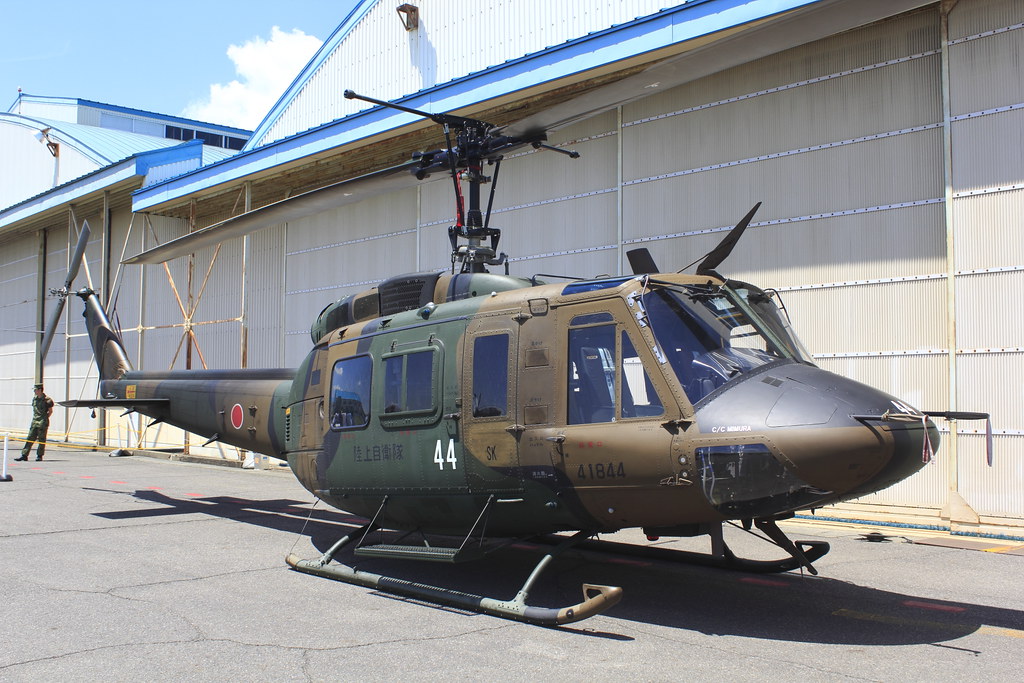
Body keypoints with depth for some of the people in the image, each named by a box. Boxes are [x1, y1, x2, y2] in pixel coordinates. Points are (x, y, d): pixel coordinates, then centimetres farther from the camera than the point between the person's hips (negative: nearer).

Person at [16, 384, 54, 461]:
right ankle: (24, 455, 3)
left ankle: (39, 456, 8)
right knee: (30, 438, 3)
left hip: (42, 423, -6)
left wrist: (44, 419, -5)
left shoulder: (47, 400, -8)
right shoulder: (34, 398, 12)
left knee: (41, 440, 0)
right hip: (34, 421, 6)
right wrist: (35, 418, 11)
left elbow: (50, 411, -3)